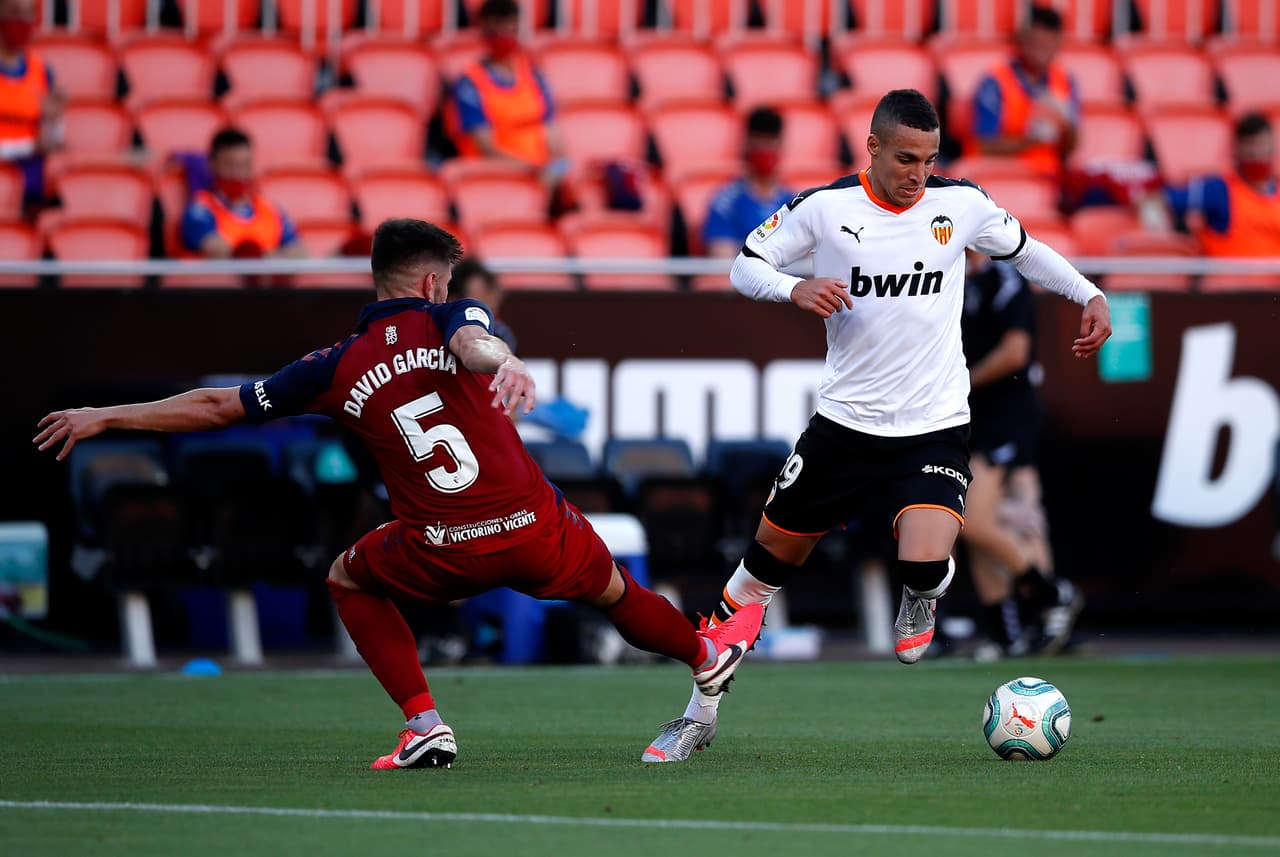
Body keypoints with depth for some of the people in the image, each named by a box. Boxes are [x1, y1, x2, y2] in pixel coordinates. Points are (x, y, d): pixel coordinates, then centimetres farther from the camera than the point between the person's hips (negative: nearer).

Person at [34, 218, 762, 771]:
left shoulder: (338, 369, 7)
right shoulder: (449, 319, 4)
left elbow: (216, 407, 9)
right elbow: (473, 342, -24)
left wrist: (104, 418, 17)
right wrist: (505, 362, -48)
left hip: (444, 554, -1)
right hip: (534, 529, 1)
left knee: (350, 578, 28)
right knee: (614, 588, 29)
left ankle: (425, 724, 14)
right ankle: (709, 658, 53)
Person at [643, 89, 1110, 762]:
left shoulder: (961, 203, -3)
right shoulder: (824, 207, -7)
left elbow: (1023, 248, 16)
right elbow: (745, 264, 2)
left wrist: (1089, 295, 5)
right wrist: (794, 289, -18)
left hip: (933, 428, -1)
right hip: (846, 422, 1)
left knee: (923, 565, -25)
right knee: (767, 561, 7)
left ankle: (922, 595, 16)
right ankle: (699, 714, 20)